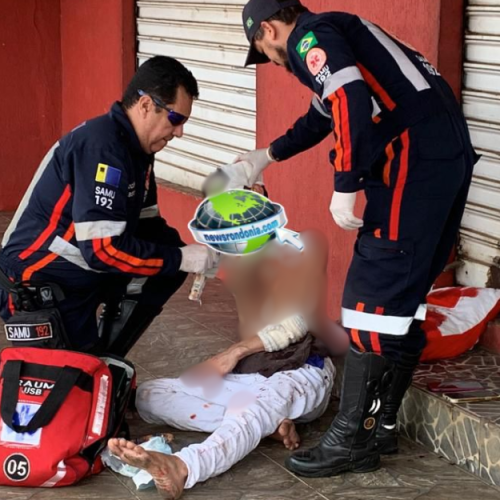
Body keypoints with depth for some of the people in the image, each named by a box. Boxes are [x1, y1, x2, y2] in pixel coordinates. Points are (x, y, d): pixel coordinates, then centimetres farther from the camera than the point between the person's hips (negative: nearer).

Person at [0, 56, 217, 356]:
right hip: (36, 283, -10)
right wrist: (181, 259, -23)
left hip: (84, 272, 10)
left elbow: (146, 225, 11)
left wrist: (191, 252, -7)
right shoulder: (101, 148, -25)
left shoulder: (136, 148, 6)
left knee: (168, 271, 3)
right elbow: (103, 248, -30)